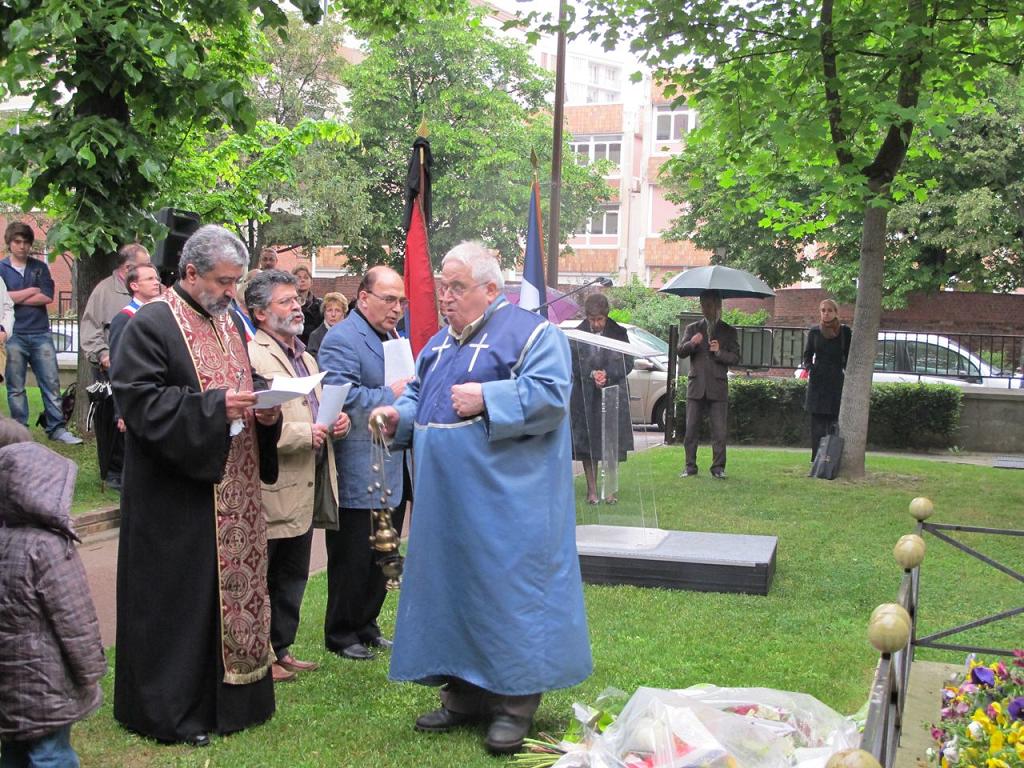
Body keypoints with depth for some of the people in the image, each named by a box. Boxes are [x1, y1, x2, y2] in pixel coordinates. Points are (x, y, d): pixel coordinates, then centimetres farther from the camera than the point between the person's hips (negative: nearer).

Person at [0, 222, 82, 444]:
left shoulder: (40, 267, 11)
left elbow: (47, 297, -2)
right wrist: (31, 291, -3)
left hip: (40, 334, 2)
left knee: (51, 383, 0)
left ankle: (57, 428, 4)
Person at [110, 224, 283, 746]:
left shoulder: (228, 323, 15)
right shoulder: (150, 325, -9)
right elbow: (141, 402, -18)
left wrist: (263, 411, 1)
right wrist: (214, 408, -24)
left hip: (233, 492, 8)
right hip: (177, 496, -8)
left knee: (233, 586, 11)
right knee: (180, 601, -2)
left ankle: (228, 697, 23)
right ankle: (174, 710, 10)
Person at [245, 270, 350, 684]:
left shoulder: (305, 357, 18)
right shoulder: (252, 356, -14)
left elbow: (320, 407, 29)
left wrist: (337, 419, 7)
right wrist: (304, 434, -21)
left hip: (304, 490, 10)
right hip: (271, 492, -10)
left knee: (292, 577, 18)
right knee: (259, 579, 1)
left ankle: (281, 649, 30)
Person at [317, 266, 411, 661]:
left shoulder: (392, 337, 16)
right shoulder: (341, 340, -14)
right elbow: (340, 399, -26)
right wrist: (391, 394, -22)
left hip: (393, 474, 9)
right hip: (359, 476, -9)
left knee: (382, 558, 16)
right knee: (352, 560, 2)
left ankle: (366, 626, 29)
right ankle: (341, 634, 16)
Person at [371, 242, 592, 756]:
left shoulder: (531, 333, -7)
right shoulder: (440, 343, 17)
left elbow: (550, 395, -17)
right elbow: (420, 395, 23)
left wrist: (486, 399, -21)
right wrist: (399, 415, 3)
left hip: (504, 501, -8)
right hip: (446, 501, 8)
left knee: (507, 590, -3)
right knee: (452, 589, 11)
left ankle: (515, 704, 7)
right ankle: (464, 694, 23)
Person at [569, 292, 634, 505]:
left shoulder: (618, 333, 1)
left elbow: (628, 362, 2)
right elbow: (573, 364, -2)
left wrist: (608, 375, -13)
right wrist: (592, 375, -17)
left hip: (613, 394, 0)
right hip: (585, 397, 0)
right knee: (587, 441, 2)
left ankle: (610, 489, 9)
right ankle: (591, 489, 11)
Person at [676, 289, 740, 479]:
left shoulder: (729, 331, 10)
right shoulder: (692, 328, 14)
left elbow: (735, 358, 4)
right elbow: (680, 351, 3)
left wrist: (720, 352, -15)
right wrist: (691, 343, -18)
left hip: (718, 387, -1)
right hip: (696, 386, 1)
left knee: (719, 431, -3)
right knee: (691, 430, 3)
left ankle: (718, 468, 3)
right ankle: (690, 467, 10)